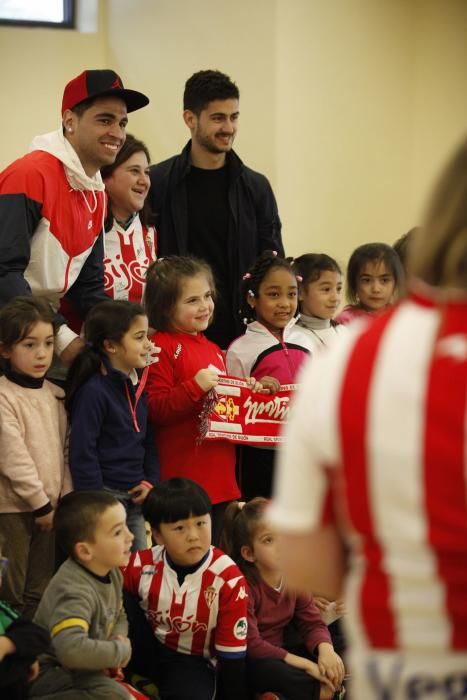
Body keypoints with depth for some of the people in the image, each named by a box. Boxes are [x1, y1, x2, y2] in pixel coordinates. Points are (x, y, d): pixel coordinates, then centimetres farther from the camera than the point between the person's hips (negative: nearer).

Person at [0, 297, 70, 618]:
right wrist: (40, 503, -14)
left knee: (39, 590, 12)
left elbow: (62, 450, 12)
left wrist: (65, 497, 3)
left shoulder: (54, 394, 9)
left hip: (49, 505, 7)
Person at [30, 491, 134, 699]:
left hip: (82, 666, 10)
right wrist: (121, 651, -27)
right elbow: (72, 649, -45)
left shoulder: (111, 572, 0)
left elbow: (119, 617, 19)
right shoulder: (74, 590, -29)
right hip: (51, 671, -10)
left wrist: (119, 640, -6)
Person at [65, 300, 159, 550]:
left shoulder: (137, 386, 9)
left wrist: (150, 481, 6)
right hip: (106, 493, -8)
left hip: (135, 498, 8)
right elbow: (83, 453, -15)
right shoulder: (94, 391, -15)